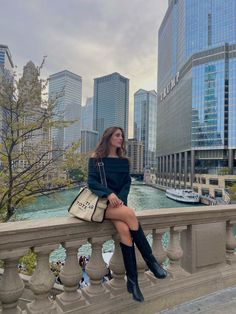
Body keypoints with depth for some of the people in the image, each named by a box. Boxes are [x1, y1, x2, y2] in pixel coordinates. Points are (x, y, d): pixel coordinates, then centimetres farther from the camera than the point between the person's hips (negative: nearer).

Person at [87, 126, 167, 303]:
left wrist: (120, 198, -14)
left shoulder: (123, 161, 14)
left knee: (124, 230, -27)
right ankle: (150, 261, -18)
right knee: (129, 213, -30)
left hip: (118, 202, 4)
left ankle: (132, 280, -17)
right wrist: (109, 193, -23)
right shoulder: (96, 158, 2)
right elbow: (92, 182, -7)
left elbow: (127, 183, 6)